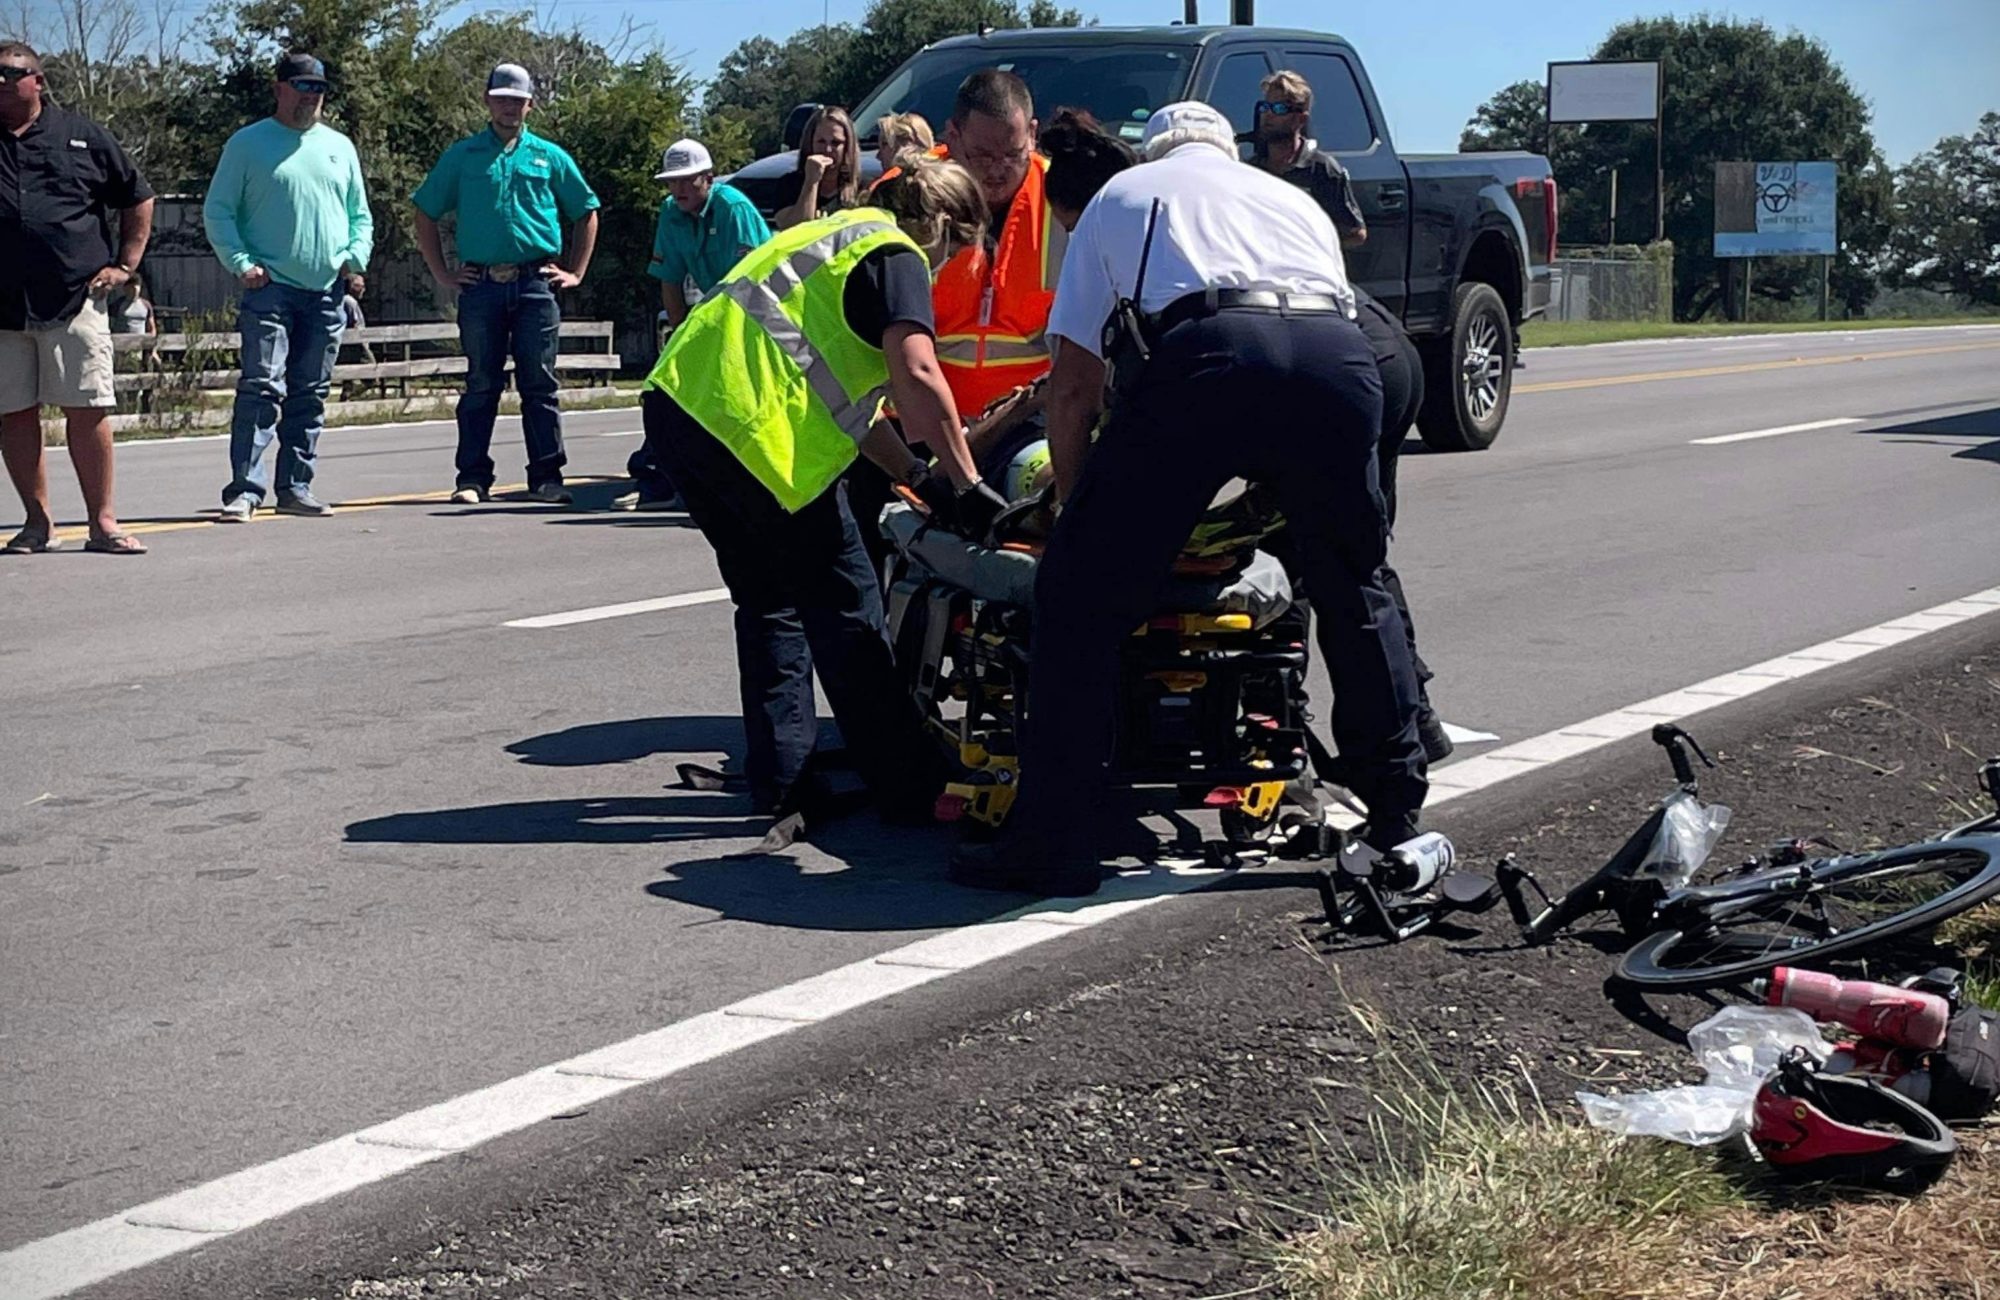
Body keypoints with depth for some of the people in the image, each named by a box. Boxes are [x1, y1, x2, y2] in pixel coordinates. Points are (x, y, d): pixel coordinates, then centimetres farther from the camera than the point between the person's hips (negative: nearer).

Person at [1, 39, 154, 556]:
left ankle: (103, 522, 3)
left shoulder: (81, 137, 9)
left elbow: (138, 199, 17)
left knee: (87, 411, -3)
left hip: (74, 301, -2)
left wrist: (124, 264, 9)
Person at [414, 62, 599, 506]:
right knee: (481, 385, 2)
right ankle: (473, 478, 5)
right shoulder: (463, 156, 10)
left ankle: (546, 478, 3)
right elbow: (426, 212, 14)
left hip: (536, 285, 0)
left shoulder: (550, 157, 12)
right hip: (481, 285, 0)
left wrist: (575, 272, 12)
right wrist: (441, 274, 7)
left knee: (539, 384, 0)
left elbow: (586, 212, 20)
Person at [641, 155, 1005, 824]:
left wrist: (914, 474, 26)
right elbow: (916, 375, -15)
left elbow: (841, 392, 29)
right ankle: (911, 787, 6)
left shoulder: (836, 233, 30)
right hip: (750, 426, -9)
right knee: (842, 603, 0)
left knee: (768, 597, 19)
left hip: (677, 400, 9)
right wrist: (965, 484, -10)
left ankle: (781, 780, 20)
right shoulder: (896, 255, 1)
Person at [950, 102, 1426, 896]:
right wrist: (1275, 489, 53)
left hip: (1199, 354, -3)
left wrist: (1074, 505, 38)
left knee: (1081, 598, 6)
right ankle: (1397, 815, 30)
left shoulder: (1123, 194, 33)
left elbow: (1073, 384, 27)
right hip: (1337, 356, 4)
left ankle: (1052, 845, 3)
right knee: (1354, 590, 24)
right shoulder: (1296, 200, 40)